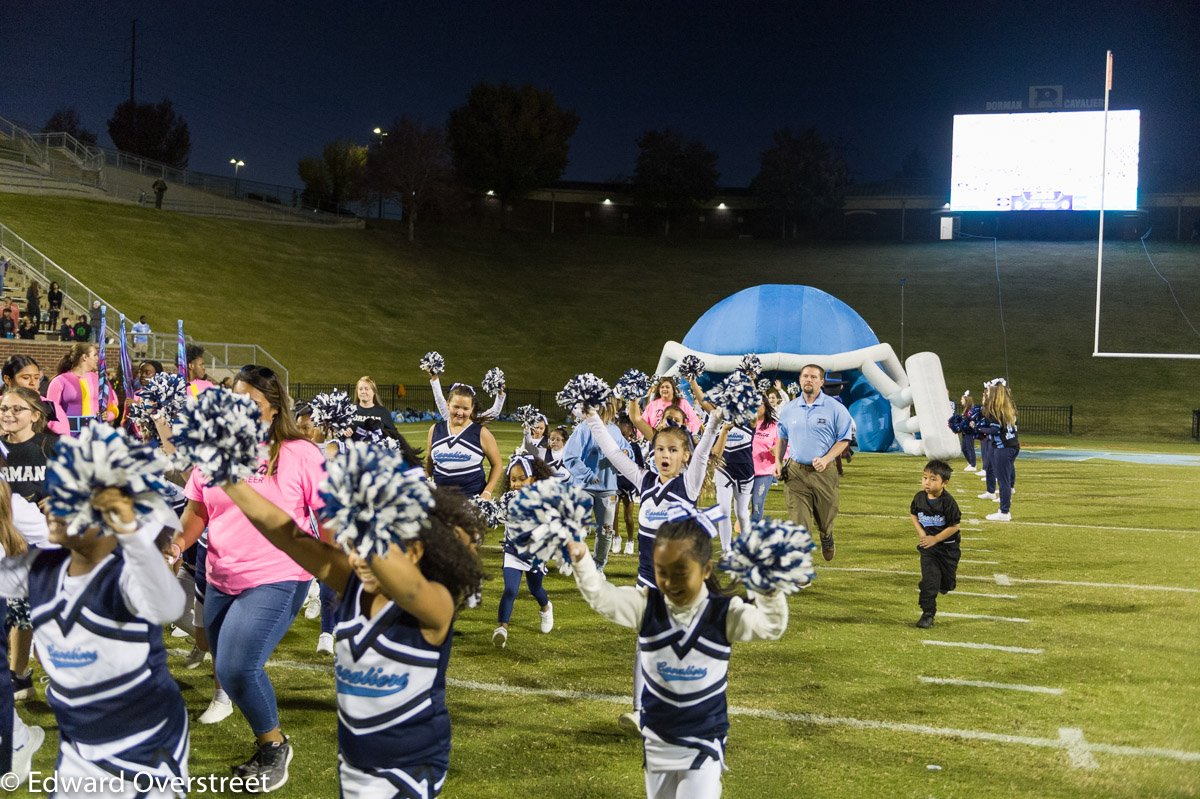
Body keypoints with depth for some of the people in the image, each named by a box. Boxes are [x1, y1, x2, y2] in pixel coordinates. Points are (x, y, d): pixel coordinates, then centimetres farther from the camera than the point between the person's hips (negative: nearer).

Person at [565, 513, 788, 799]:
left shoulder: (724, 612, -12)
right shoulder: (646, 606, -8)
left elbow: (771, 626, -22)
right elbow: (601, 596, -16)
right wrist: (581, 560, -33)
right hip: (657, 741, 3)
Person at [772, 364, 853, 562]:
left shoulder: (835, 408, -3)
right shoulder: (788, 409, 7)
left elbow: (843, 439, -2)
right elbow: (782, 437, 20)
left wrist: (826, 459, -16)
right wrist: (778, 462, 5)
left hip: (824, 473, -1)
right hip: (796, 472, 1)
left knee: (825, 519, 15)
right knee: (798, 521, -8)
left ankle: (826, 538, 49)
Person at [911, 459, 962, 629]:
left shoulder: (948, 502, -23)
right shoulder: (919, 497, -10)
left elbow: (954, 526, -19)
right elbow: (913, 514, 9)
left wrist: (935, 539, -20)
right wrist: (921, 533, -5)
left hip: (947, 546, -2)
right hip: (927, 546, 2)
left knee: (947, 574, 17)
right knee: (929, 578, -7)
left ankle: (946, 584, 55)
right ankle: (928, 613, -4)